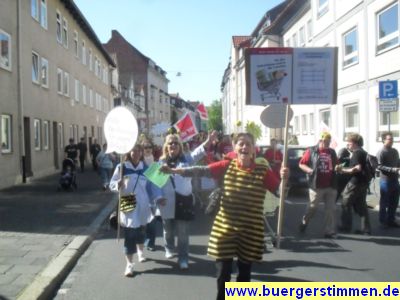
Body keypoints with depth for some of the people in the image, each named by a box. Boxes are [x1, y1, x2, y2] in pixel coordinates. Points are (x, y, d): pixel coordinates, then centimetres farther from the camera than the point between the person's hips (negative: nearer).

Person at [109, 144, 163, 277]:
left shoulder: (145, 168, 2)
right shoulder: (121, 167, -8)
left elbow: (151, 184, 4)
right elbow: (111, 184, -5)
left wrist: (158, 197, -9)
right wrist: (118, 185, -27)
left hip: (142, 204, 4)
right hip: (128, 205, -3)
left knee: (141, 230, 18)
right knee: (129, 234, -7)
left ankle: (140, 252, 46)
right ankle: (129, 264, 1)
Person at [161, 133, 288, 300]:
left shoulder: (263, 171, -5)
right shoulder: (227, 166, -3)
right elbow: (201, 170, -11)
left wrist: (284, 178, -24)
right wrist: (174, 170, -22)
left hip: (251, 231, 0)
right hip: (225, 227, 0)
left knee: (244, 272, 15)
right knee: (223, 272, 5)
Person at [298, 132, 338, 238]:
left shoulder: (332, 152, 13)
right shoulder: (311, 151, -1)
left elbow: (336, 165, 25)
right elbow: (301, 164, 0)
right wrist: (309, 170, -14)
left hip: (331, 186, 4)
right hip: (316, 186, -4)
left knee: (331, 209, 2)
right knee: (312, 207, 5)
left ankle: (329, 231, 9)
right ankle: (304, 223, 31)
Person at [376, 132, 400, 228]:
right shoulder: (381, 152, -11)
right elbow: (379, 166, -19)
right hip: (386, 181, -7)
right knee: (384, 202, 4)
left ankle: (391, 220, 25)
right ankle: (383, 221, 15)